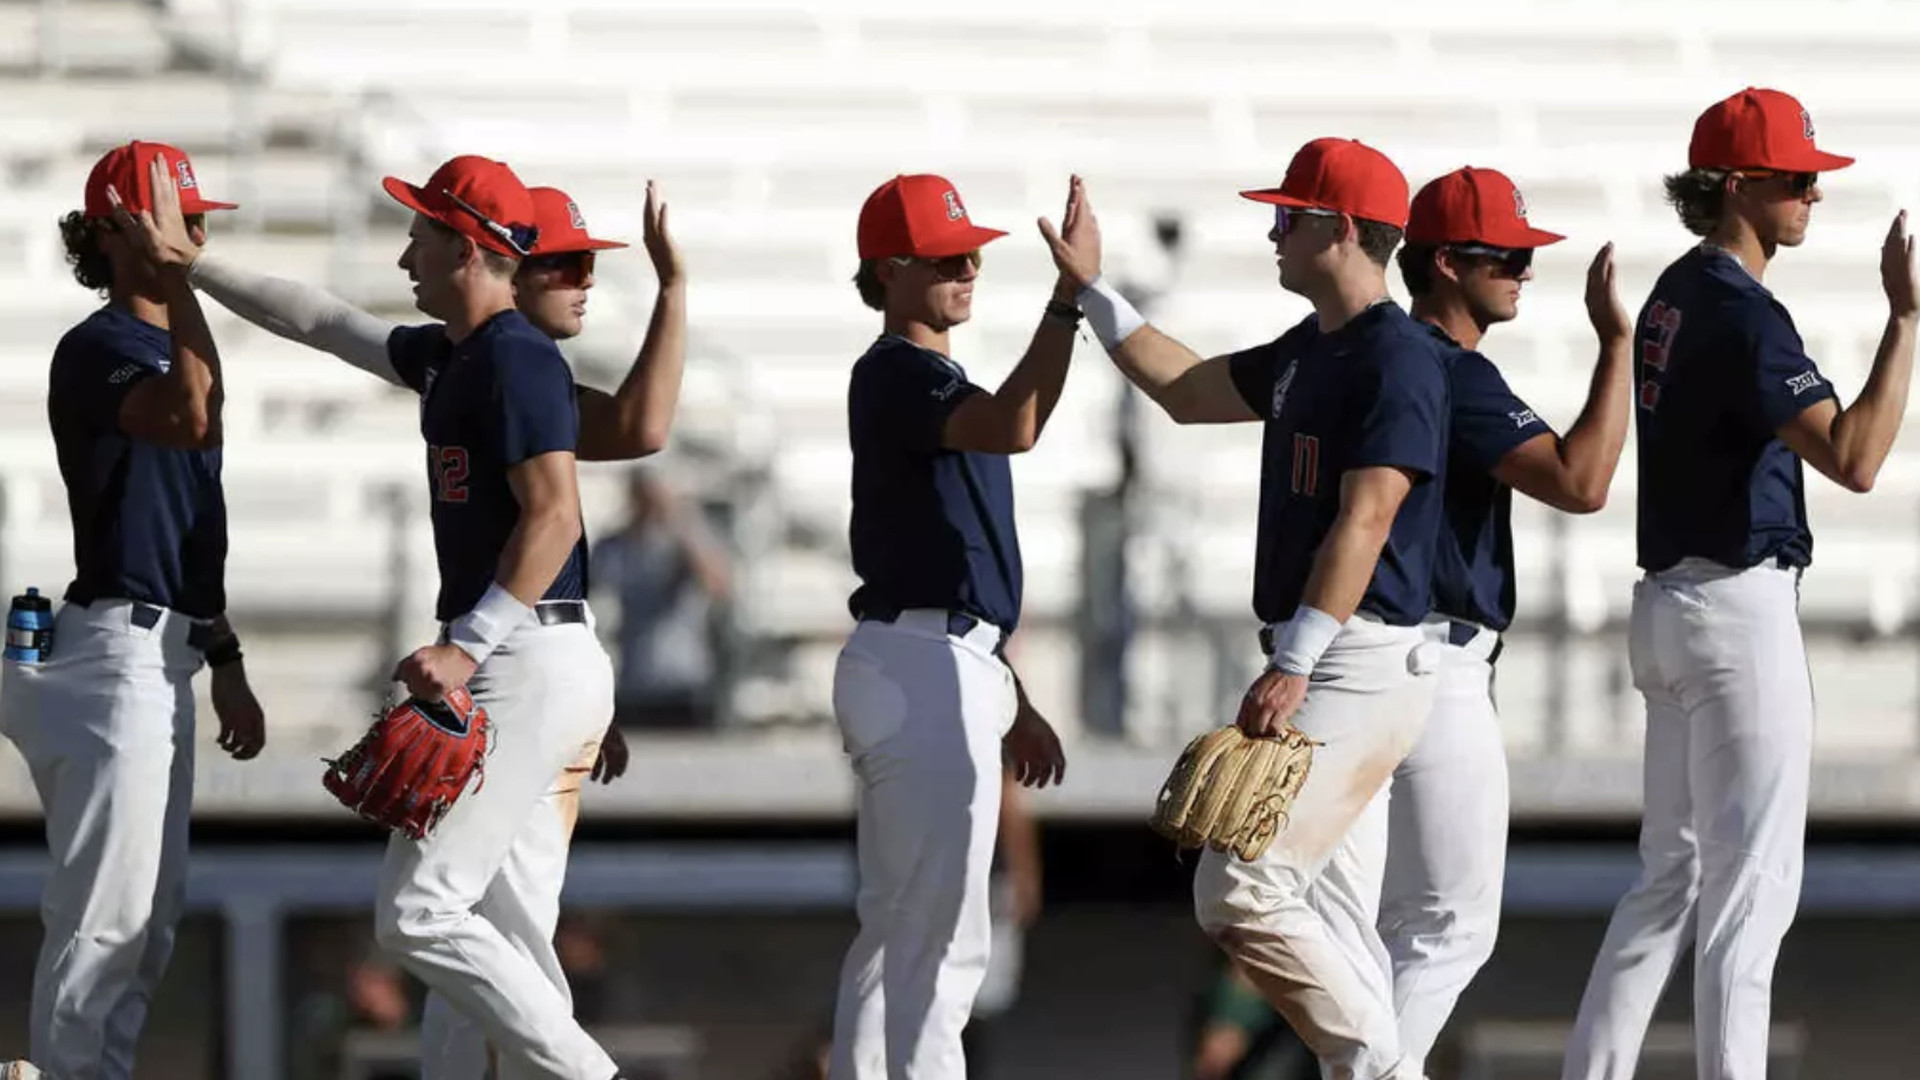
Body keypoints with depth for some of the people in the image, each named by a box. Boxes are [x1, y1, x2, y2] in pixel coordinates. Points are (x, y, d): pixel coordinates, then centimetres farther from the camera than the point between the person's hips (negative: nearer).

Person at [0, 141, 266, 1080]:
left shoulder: (166, 348, 18)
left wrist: (226, 664, 25)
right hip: (117, 652, -10)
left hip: (163, 658, 10)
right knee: (108, 914, -11)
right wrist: (175, 276, -31)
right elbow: (193, 417, -34)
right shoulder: (99, 349, -12)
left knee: (153, 913, 12)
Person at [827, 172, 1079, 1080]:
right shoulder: (892, 375, -11)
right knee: (941, 938, -12)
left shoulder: (932, 383, 20)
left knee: (896, 930, 13)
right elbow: (1014, 426, -32)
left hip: (940, 665, 11)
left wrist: (1009, 702, 25)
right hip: (922, 669, -11)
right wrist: (1072, 292, -32)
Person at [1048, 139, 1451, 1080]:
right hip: (1323, 666, 10)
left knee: (1239, 891, -15)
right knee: (1330, 923, 8)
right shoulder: (1308, 353, 16)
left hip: (1363, 667, -10)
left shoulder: (1397, 359, -14)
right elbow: (1186, 391, 29)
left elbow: (1364, 522, -22)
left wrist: (1293, 667, -27)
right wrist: (1091, 288, 27)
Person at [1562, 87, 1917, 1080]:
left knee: (1671, 875, 14)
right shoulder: (1740, 312, -18)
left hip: (1669, 603, 10)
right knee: (1751, 883, -6)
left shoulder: (1673, 295, 13)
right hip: (1739, 607, -10)